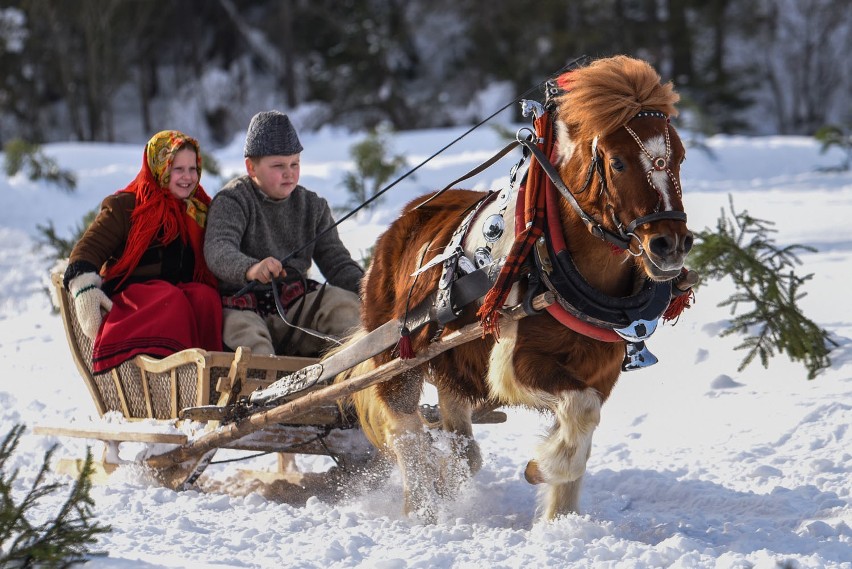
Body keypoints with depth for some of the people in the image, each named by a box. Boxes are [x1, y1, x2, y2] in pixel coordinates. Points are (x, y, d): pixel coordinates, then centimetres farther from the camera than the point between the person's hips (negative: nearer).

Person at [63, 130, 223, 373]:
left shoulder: (201, 211, 26)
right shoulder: (124, 206, 12)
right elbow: (89, 248, 5)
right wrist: (84, 289, -15)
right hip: (129, 294, -3)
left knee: (205, 296, -33)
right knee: (171, 300, -38)